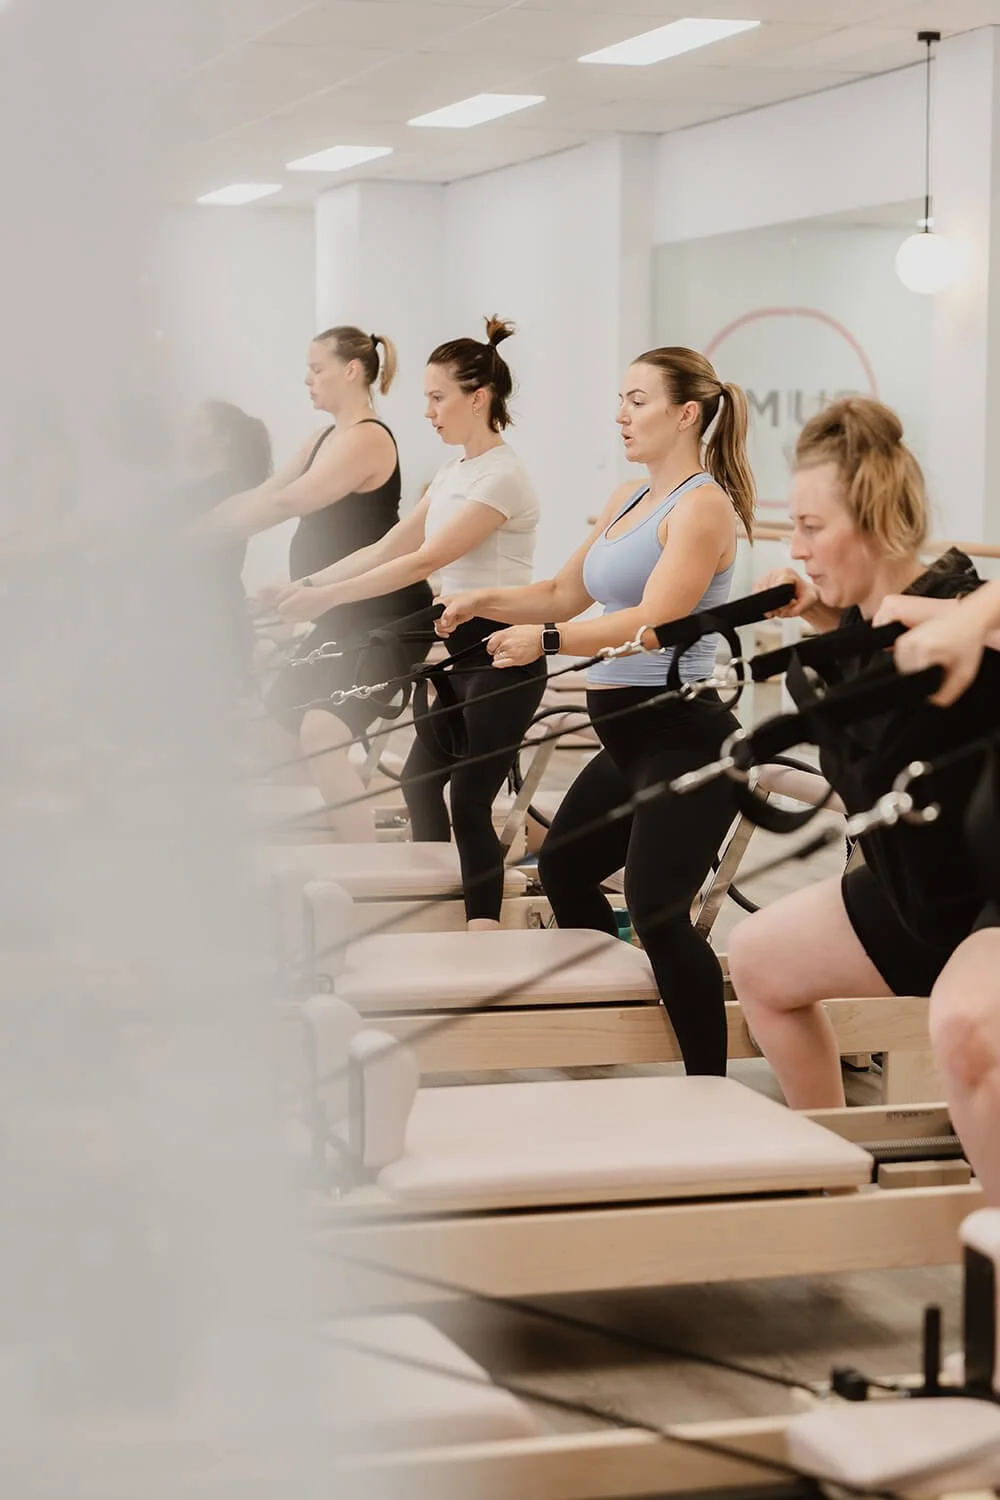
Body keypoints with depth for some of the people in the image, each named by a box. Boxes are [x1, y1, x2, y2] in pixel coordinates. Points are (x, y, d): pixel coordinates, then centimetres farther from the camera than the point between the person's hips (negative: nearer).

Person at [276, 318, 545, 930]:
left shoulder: (502, 477, -17)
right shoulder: (455, 470, 11)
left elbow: (424, 562, -23)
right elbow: (390, 547, 10)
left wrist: (326, 598, -23)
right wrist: (308, 583, 1)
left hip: (504, 655, -10)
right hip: (463, 649, 10)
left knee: (470, 804, -8)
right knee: (421, 778, 18)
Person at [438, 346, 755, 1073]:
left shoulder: (703, 505, -13)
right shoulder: (627, 501, 14)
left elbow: (654, 620, -25)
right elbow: (564, 594, 21)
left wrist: (547, 641, -34)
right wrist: (487, 600, 5)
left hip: (682, 734, -10)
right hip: (628, 735, 10)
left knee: (656, 908, -20)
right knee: (562, 867, 24)